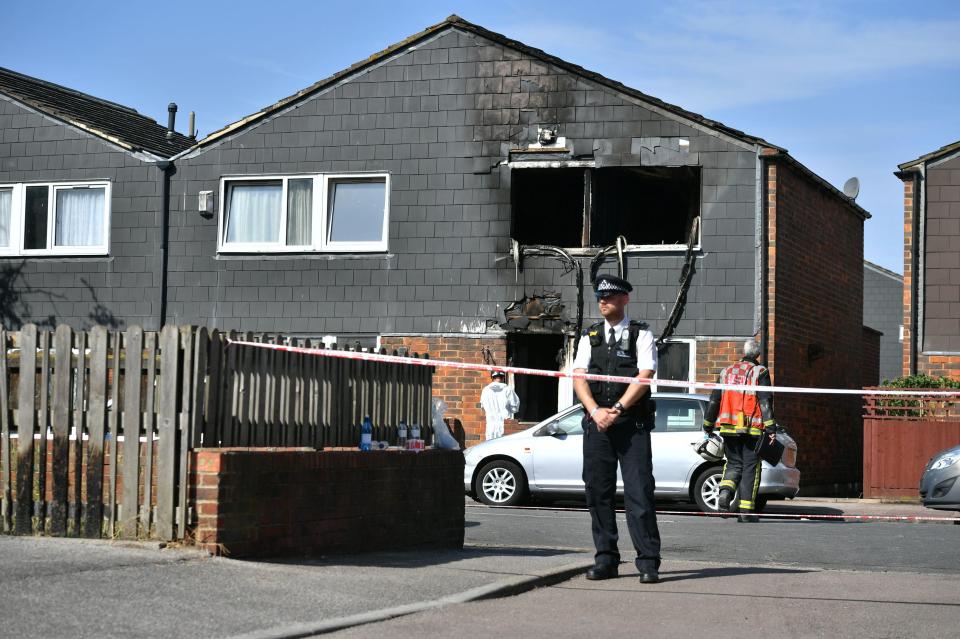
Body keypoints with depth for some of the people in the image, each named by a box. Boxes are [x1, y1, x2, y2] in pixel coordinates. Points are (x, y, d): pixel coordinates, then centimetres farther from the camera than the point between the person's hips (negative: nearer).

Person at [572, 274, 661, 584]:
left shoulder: (641, 335, 4)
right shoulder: (590, 337, 14)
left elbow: (644, 378, -7)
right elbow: (579, 378, 3)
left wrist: (617, 410, -16)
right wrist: (596, 411, -12)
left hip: (632, 424, -4)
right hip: (596, 425, 4)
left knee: (639, 491, -8)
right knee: (598, 491, 4)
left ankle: (648, 562, -6)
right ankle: (606, 559, 12)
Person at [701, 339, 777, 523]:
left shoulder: (727, 372, 15)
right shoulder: (760, 372, 0)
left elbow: (714, 401, 16)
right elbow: (765, 402, -9)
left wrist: (708, 426, 23)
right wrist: (771, 428, -11)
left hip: (728, 428, 4)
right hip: (752, 429, -4)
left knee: (733, 464, 16)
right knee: (750, 467, 3)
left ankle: (725, 491, -11)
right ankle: (746, 510, 0)